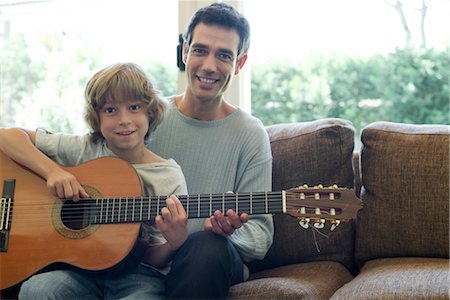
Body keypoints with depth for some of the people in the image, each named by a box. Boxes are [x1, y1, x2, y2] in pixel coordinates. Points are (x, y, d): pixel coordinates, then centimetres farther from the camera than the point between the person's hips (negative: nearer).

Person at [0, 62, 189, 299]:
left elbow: (153, 260, 0)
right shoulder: (84, 150, 1)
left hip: (136, 276, -1)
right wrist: (52, 170, -15)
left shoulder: (169, 178, -3)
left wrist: (175, 243, -23)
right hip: (80, 268, 2)